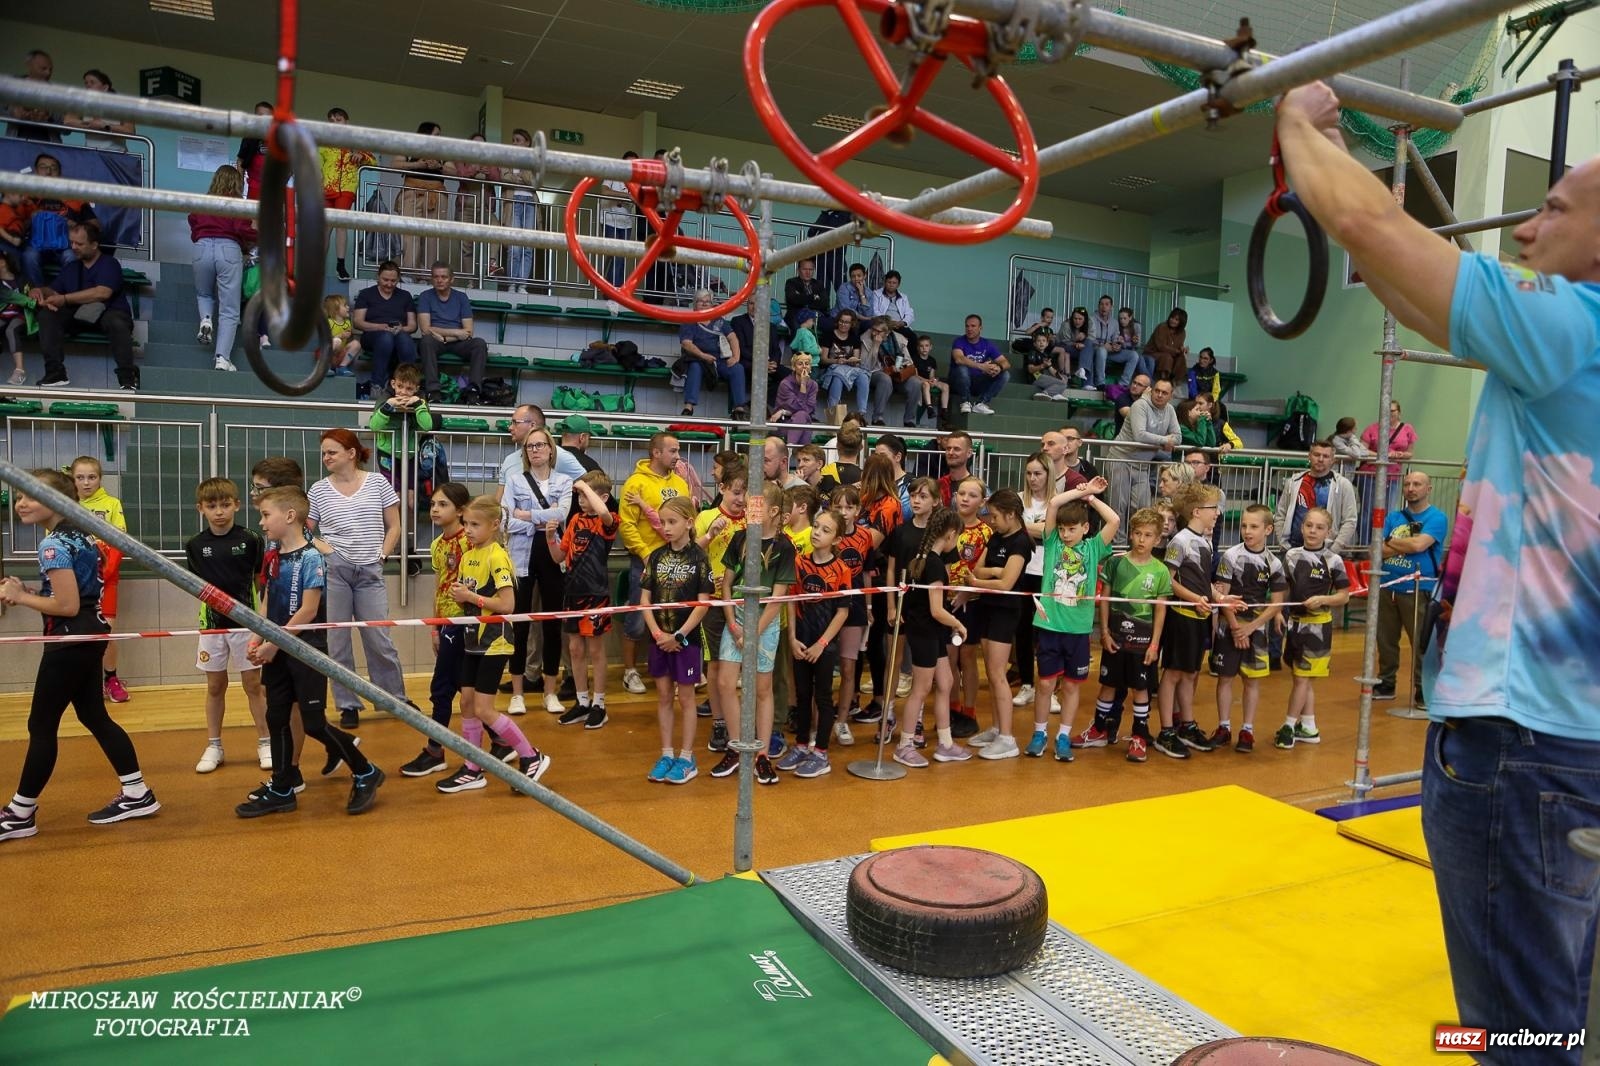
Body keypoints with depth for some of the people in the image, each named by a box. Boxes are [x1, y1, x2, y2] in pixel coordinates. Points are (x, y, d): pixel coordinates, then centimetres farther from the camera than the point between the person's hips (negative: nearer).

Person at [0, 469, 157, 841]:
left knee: (41, 725, 2)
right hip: (89, 636, 10)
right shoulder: (80, 535, 11)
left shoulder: (53, 545, -18)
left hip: (70, 642, -10)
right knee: (94, 716, 15)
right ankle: (137, 794, 19)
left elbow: (67, 606, -22)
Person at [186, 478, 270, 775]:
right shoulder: (195, 545, 0)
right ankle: (213, 746, 23)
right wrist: (210, 604, 2)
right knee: (215, 686, 12)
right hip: (212, 624, 3)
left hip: (245, 621, -2)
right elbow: (198, 584, 11)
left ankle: (265, 743, 15)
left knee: (253, 684, 5)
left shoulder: (251, 540, -7)